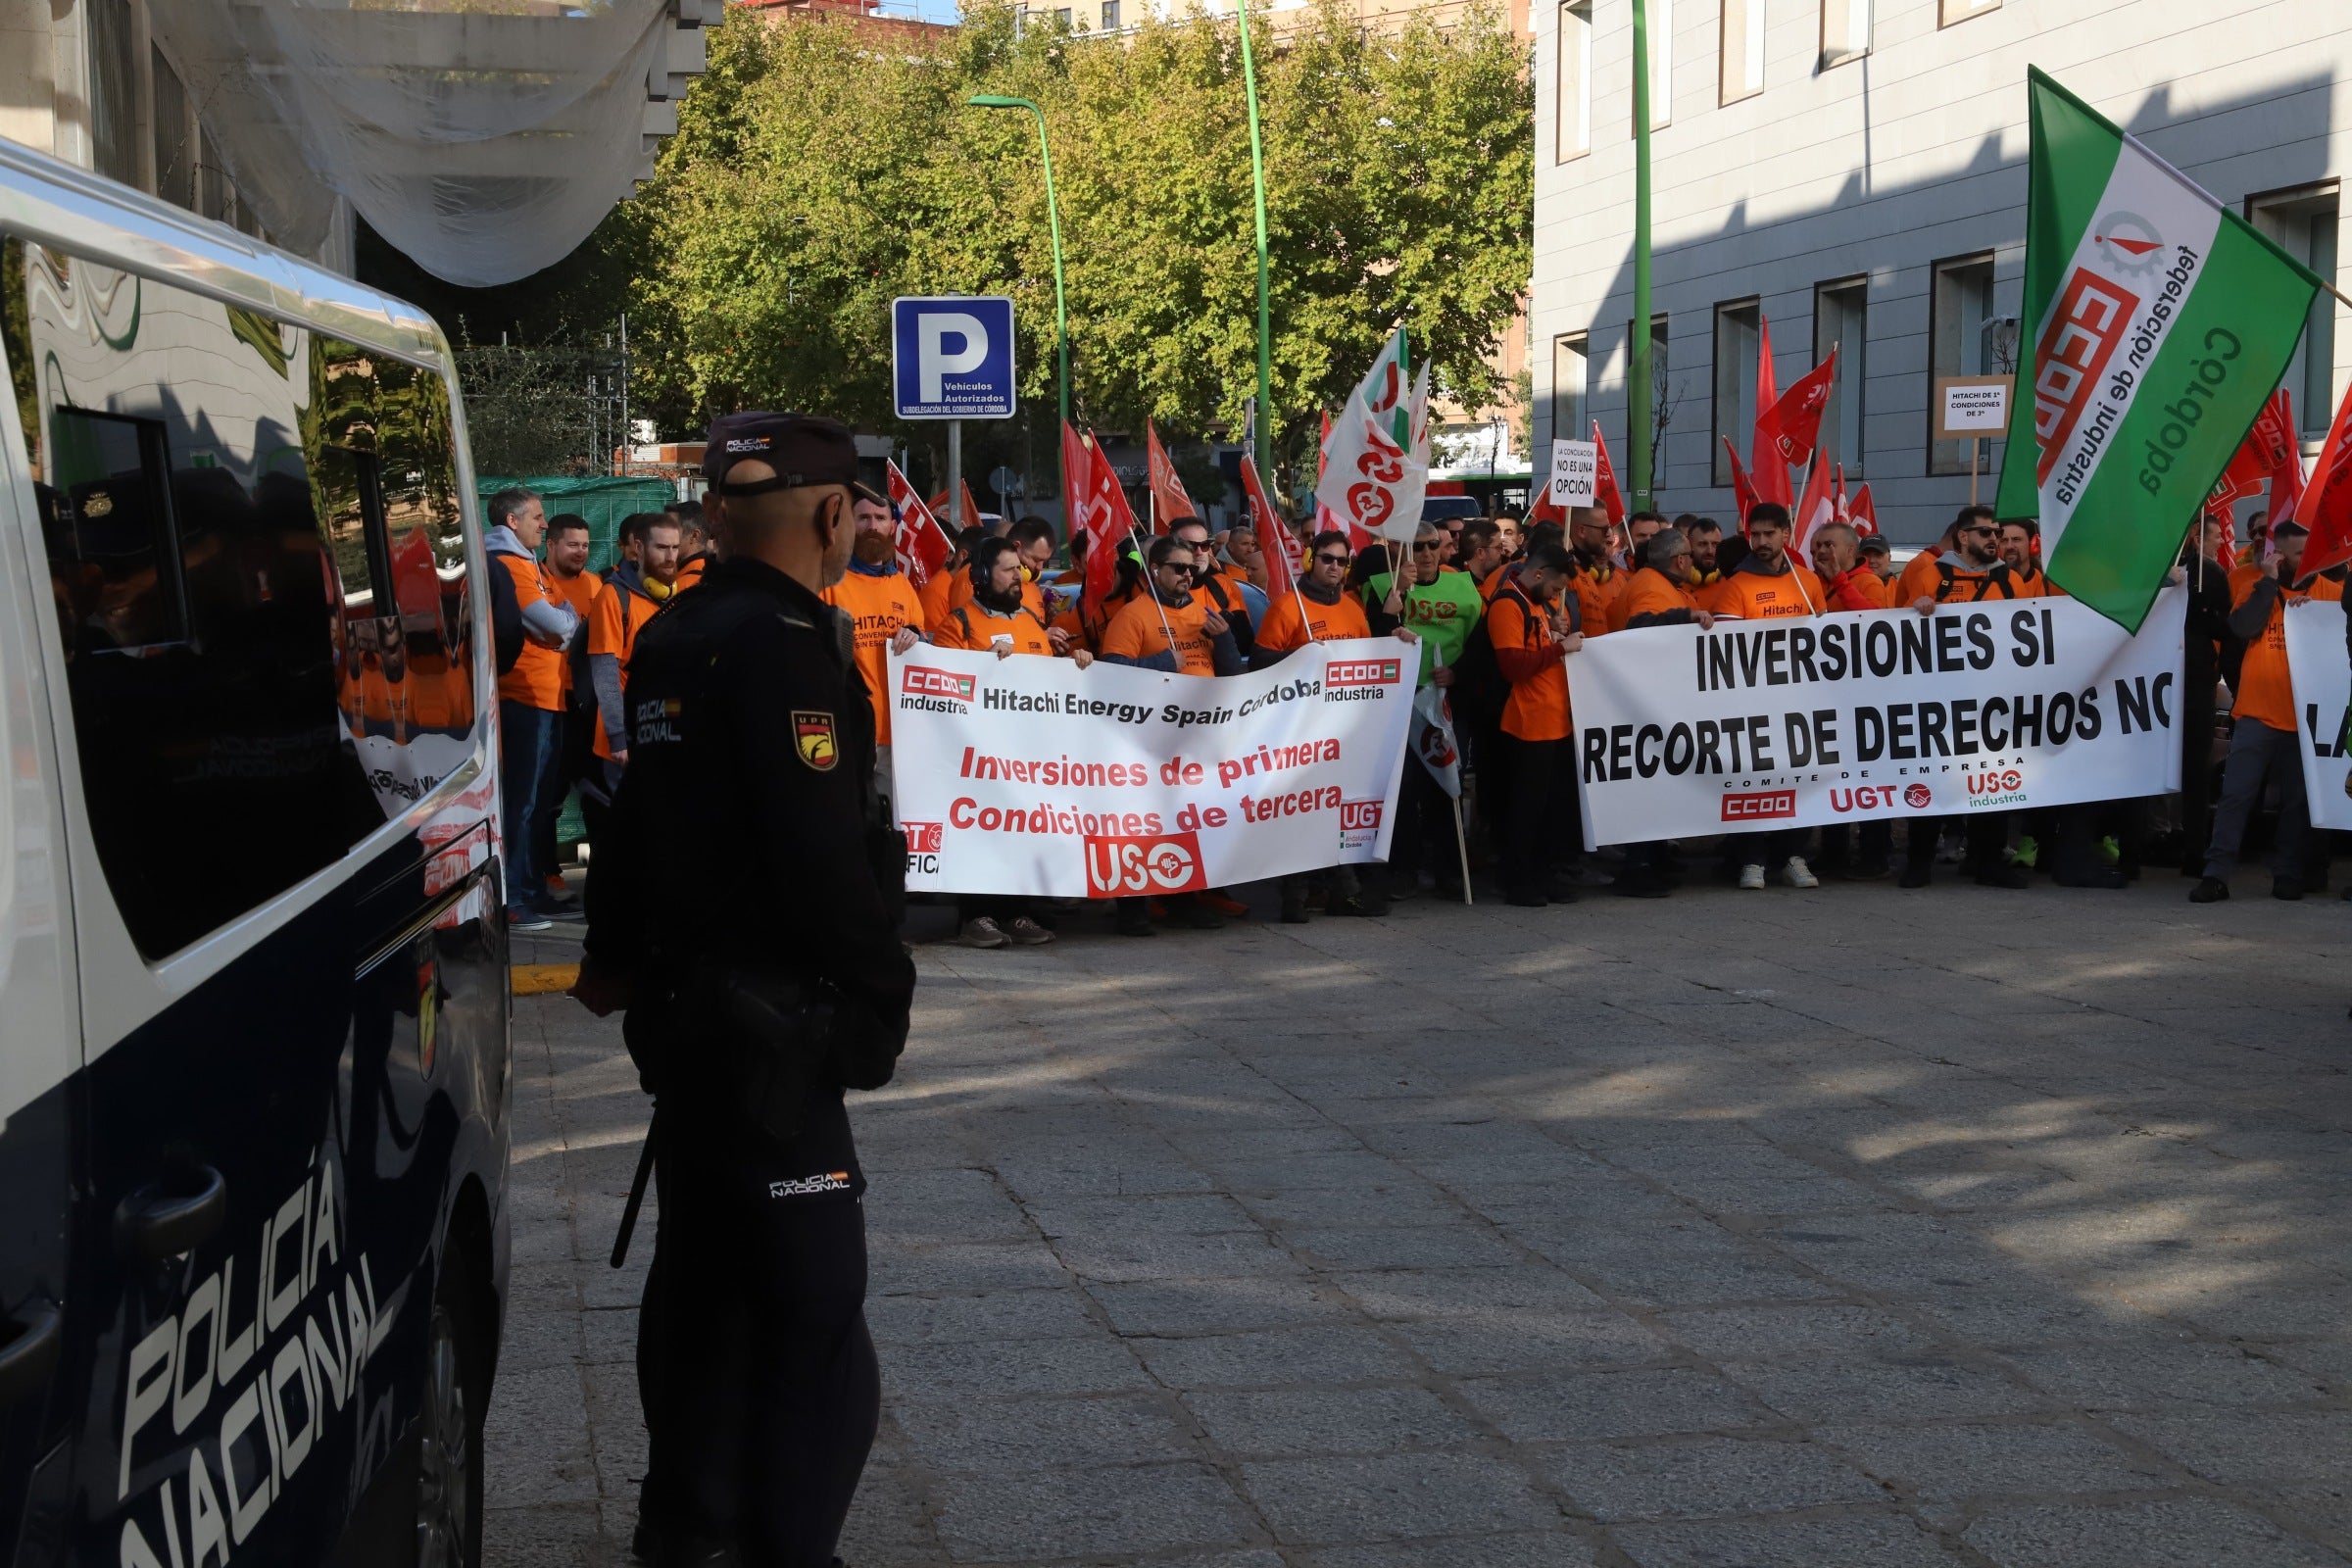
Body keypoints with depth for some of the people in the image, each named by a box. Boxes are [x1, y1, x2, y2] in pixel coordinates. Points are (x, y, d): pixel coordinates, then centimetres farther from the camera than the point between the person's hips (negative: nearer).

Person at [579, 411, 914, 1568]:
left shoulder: (673, 642, 11)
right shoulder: (785, 647, -19)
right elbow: (823, 855, -25)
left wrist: (621, 955, 32)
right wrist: (881, 991, -12)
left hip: (683, 1008, 10)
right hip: (774, 1026, -10)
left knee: (703, 1278, 21)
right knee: (813, 1313, -5)